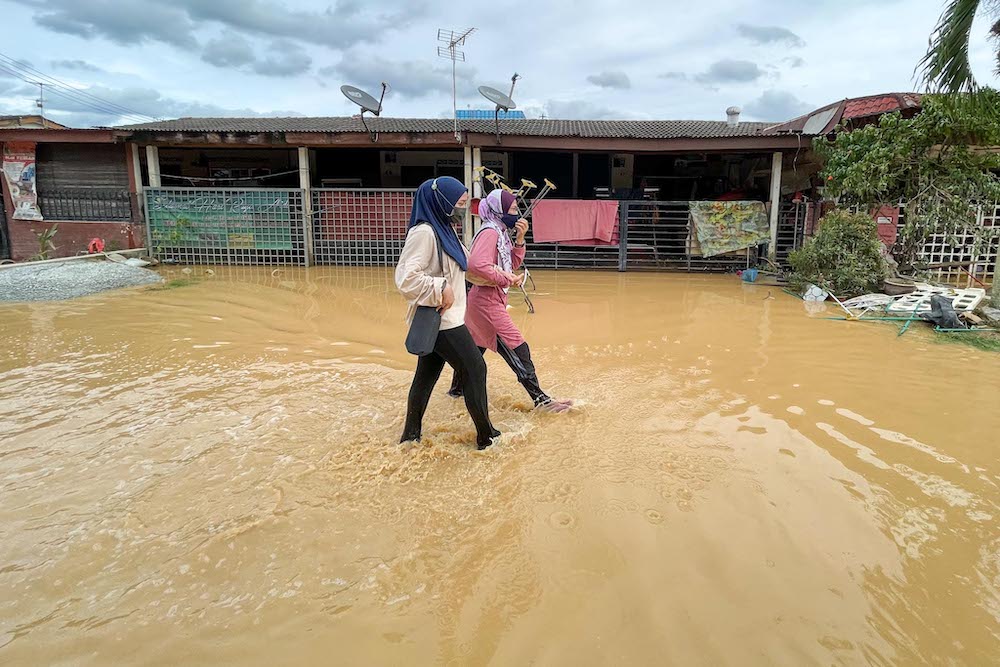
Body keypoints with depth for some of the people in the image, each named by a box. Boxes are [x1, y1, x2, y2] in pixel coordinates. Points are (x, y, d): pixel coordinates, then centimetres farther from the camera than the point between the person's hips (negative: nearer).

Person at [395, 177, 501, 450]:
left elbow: (470, 265, 21)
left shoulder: (446, 230, 12)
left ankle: (410, 436, 26)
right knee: (475, 369, -1)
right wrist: (440, 290, -24)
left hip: (446, 318, 9)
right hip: (441, 320, -9)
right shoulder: (424, 232, -19)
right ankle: (486, 436, 13)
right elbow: (406, 277, -27)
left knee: (426, 375, 15)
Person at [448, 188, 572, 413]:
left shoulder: (500, 232, 13)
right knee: (517, 348, -9)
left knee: (476, 346, 20)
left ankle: (458, 388, 35)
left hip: (490, 300, 10)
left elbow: (513, 264, 14)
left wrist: (520, 239, 0)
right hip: (487, 300, -10)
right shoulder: (489, 232, -16)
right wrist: (508, 280, -21)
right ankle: (540, 398, -6)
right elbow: (477, 265, -30)